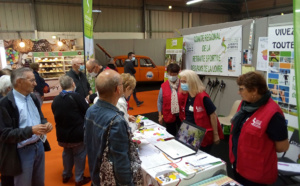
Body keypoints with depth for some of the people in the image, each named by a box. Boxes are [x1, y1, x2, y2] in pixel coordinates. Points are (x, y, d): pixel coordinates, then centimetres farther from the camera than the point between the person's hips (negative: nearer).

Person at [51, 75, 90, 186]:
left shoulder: (55, 100, 0)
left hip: (62, 134, 5)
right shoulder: (76, 97, -18)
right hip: (77, 133, -5)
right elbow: (88, 112, -12)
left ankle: (66, 175, 38)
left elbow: (57, 115, 12)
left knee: (67, 153, 24)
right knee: (79, 155, 11)